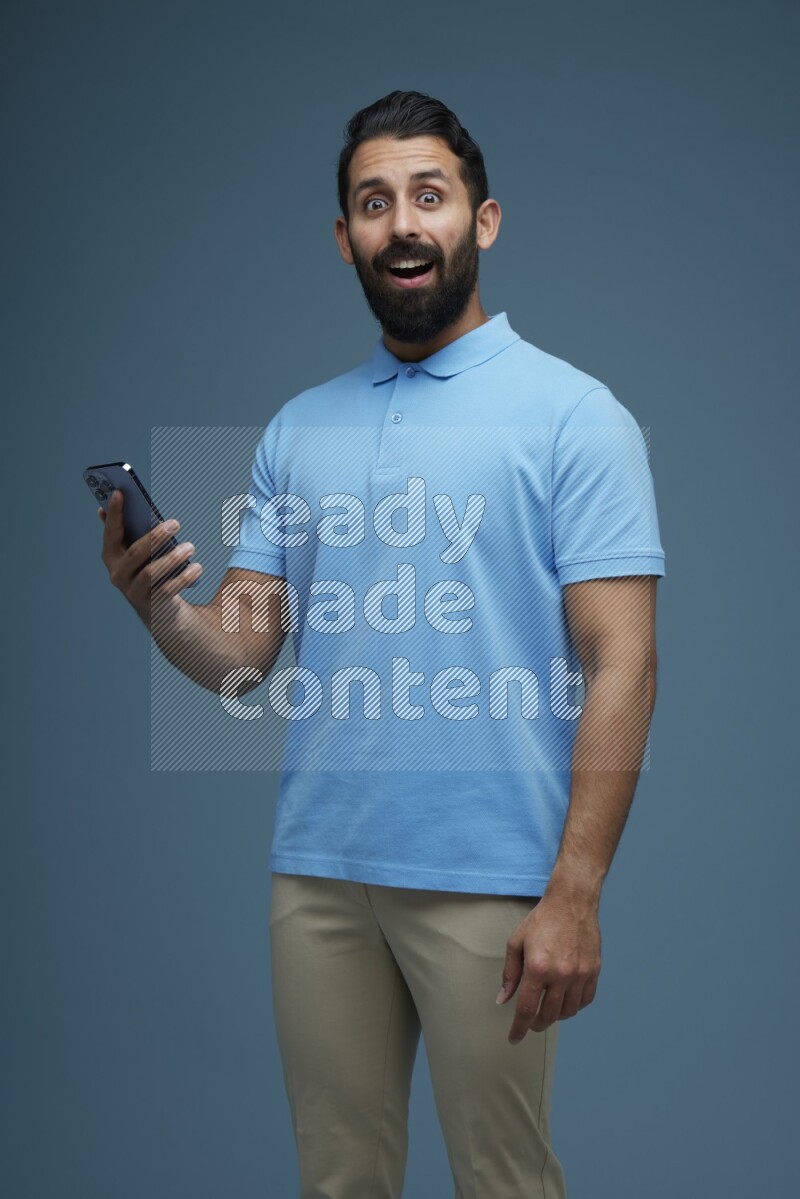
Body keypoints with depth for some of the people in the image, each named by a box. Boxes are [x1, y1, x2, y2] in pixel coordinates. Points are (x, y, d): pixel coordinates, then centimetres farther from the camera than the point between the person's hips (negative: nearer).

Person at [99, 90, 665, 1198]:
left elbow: (621, 663, -10)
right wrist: (158, 609, -14)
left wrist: (576, 893, -17)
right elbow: (240, 654, 9)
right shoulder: (299, 429, 12)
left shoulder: (572, 413, -4)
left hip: (486, 884, -4)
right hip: (317, 872, 5)